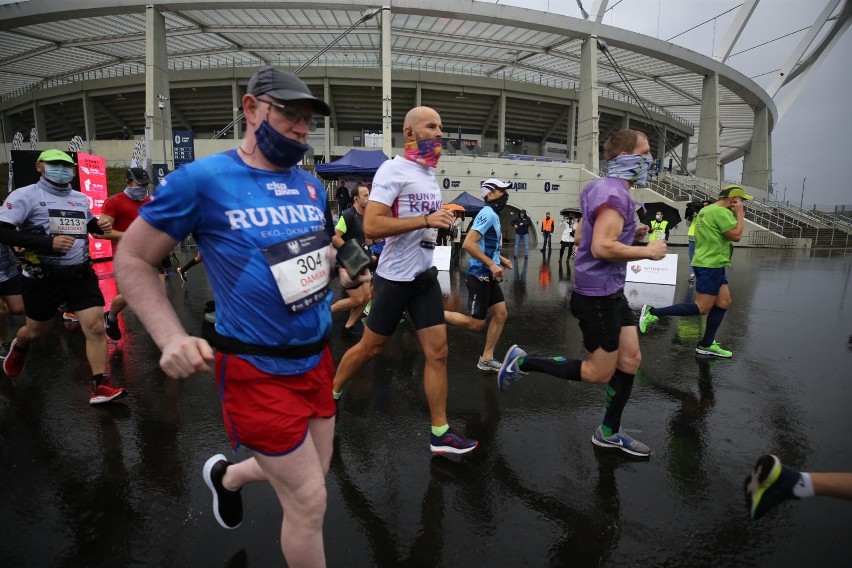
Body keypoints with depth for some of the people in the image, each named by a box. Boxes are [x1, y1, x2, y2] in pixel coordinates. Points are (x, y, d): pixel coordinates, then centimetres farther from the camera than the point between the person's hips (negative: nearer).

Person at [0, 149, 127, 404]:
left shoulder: (81, 198, 10)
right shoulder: (25, 196, -8)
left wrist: (100, 225, 6)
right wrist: (48, 242, -26)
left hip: (81, 275, 3)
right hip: (43, 278, -3)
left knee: (95, 327, -9)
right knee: (37, 331, 17)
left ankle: (100, 387, -4)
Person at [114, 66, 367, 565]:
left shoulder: (312, 186, 6)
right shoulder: (200, 179, -11)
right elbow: (132, 260, -5)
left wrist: (342, 273, 1)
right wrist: (172, 338, -16)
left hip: (317, 358, 7)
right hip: (257, 369, -6)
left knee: (310, 475, 24)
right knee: (309, 500, 1)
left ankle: (226, 476, 53)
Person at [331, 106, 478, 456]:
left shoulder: (430, 175, 14)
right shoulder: (393, 169, -13)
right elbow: (371, 226, -24)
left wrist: (440, 220, 12)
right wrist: (426, 220, -25)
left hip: (425, 277, 7)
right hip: (395, 278, -7)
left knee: (437, 352, 3)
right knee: (371, 348, 9)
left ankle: (440, 434, 13)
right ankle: (331, 393, 36)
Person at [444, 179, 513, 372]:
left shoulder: (493, 215, 14)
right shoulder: (487, 213, -17)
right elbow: (468, 244, -27)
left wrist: (500, 258, 15)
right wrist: (492, 265, -24)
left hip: (488, 276, 10)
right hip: (479, 275, -10)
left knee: (501, 314, 9)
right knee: (476, 324, -3)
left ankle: (486, 359, 18)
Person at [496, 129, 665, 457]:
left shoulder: (606, 189, 14)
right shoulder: (614, 194, -19)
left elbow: (581, 237, 20)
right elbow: (602, 248, -31)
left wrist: (631, 235, 12)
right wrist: (648, 252, -16)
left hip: (610, 292, 11)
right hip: (597, 295, -11)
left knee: (630, 360, 13)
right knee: (599, 373, 1)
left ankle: (608, 433, 26)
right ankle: (523, 361, 9)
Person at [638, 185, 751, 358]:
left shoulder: (707, 209, 16)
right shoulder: (722, 212, -15)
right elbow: (736, 235, -20)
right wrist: (740, 214, -7)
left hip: (712, 265, 11)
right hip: (710, 266, -11)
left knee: (723, 302, 10)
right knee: (702, 308, -9)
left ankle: (706, 345, 14)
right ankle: (653, 313, -10)